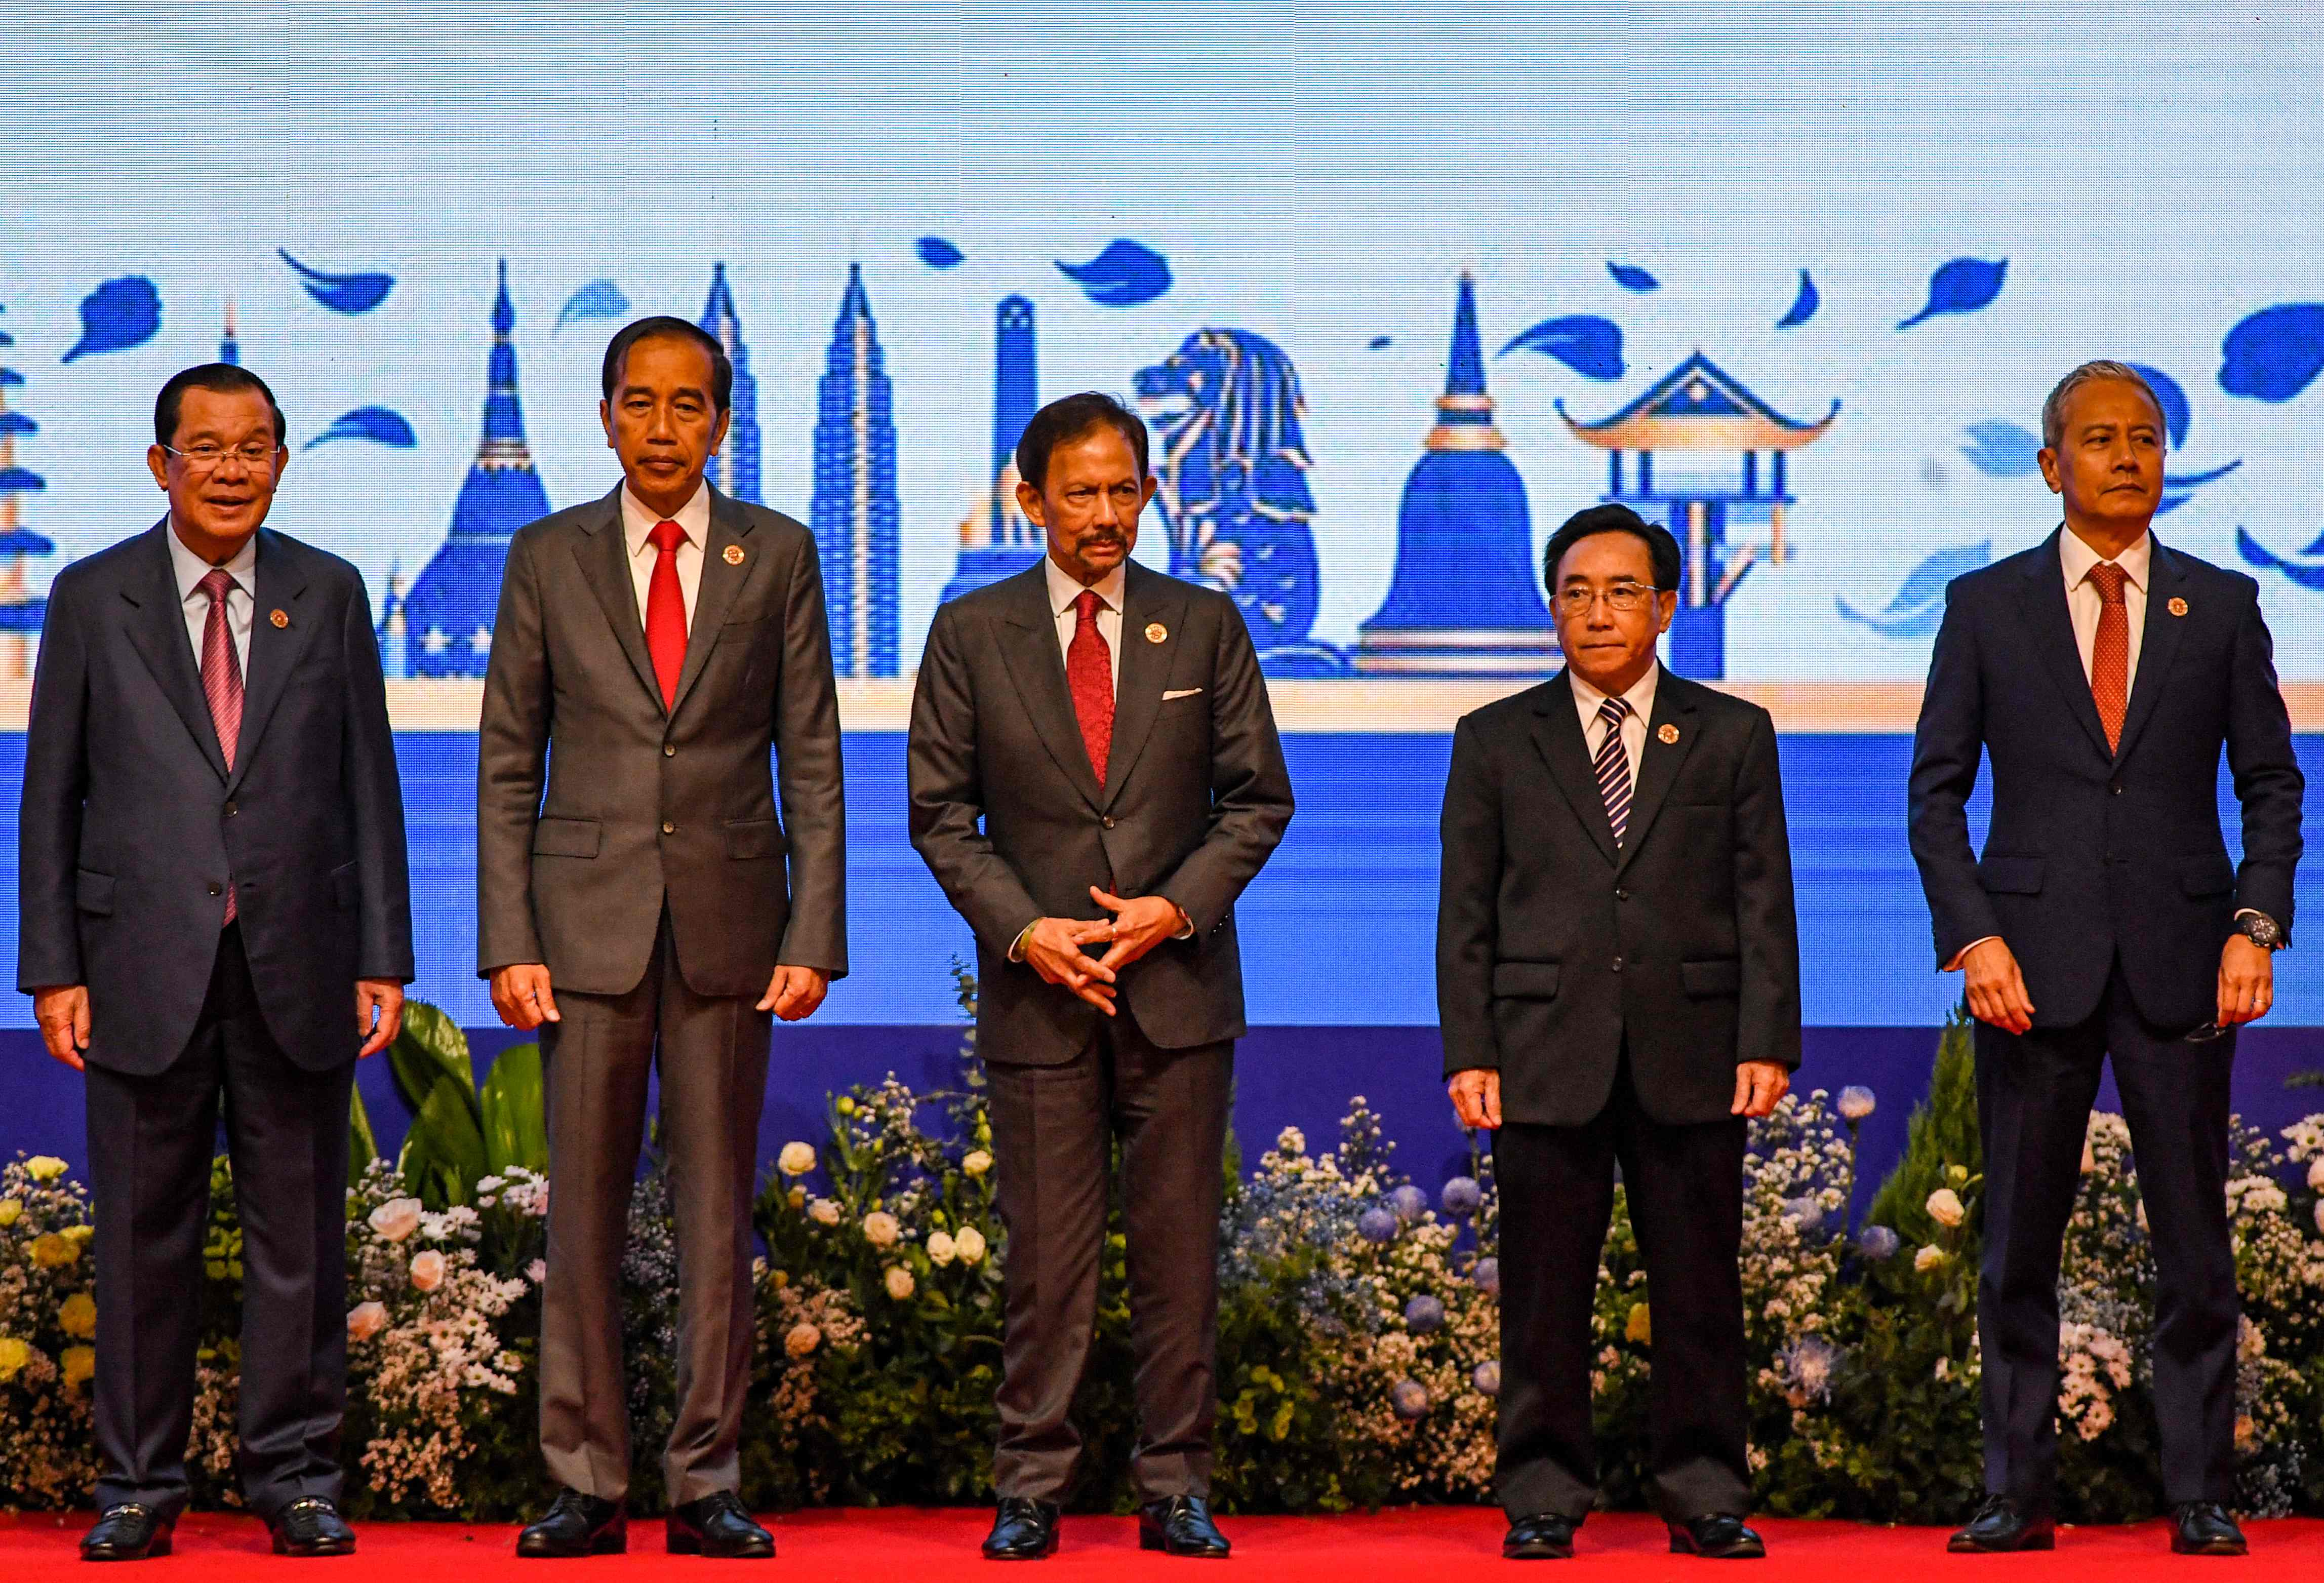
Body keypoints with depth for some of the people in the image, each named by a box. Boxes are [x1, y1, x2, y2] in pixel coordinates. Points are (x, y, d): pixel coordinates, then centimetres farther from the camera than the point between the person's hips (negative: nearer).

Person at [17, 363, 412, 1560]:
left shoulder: (329, 595, 8)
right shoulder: (93, 599, 5)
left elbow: (369, 784, 7)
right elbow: (51, 797, 5)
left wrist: (383, 959, 1)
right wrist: (52, 969, -2)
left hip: (299, 965, 1)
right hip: (145, 965, -1)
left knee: (299, 1232, 6)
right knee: (144, 1236, 5)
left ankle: (295, 1478, 16)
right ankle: (139, 1485, 17)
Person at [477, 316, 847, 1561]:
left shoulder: (778, 555, 6)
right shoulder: (548, 558, 6)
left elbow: (812, 761, 4)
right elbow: (507, 767, 5)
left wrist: (814, 936, -4)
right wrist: (508, 942, -3)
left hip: (728, 921, 0)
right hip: (588, 920, 0)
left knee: (717, 1209, 4)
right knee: (584, 1207, 2)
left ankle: (707, 1482, 11)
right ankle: (586, 1487, 10)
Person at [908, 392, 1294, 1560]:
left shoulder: (1205, 624, 6)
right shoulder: (970, 632, 5)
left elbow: (1257, 797, 6)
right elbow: (942, 813, 4)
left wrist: (1180, 906, -8)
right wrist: (1022, 928, -9)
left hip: (1179, 981, 1)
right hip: (1037, 985, -1)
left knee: (1179, 1246, 4)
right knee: (1045, 1253, 2)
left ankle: (1175, 1488, 13)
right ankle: (1031, 1489, 11)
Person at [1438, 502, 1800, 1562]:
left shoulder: (1733, 736, 10)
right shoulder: (1496, 742, 10)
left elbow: (1763, 903, 6)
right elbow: (1466, 912, 6)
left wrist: (1767, 1041, -4)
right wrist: (1468, 1053, -2)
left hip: (1691, 1052, 0)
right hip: (1546, 1052, 0)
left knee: (1700, 1287, 4)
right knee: (1545, 1295, 3)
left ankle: (1703, 1495, 14)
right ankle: (1543, 1498, 12)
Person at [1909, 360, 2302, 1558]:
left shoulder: (2221, 604, 8)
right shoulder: (1985, 604, 6)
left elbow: (2270, 782, 8)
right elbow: (1936, 790, 4)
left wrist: (2256, 926, -5)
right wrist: (1973, 936, -8)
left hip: (2179, 963, 1)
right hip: (2034, 960, 0)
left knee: (2195, 1243, 4)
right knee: (2018, 1244, 4)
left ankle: (2201, 1498, 13)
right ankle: (2016, 1494, 12)